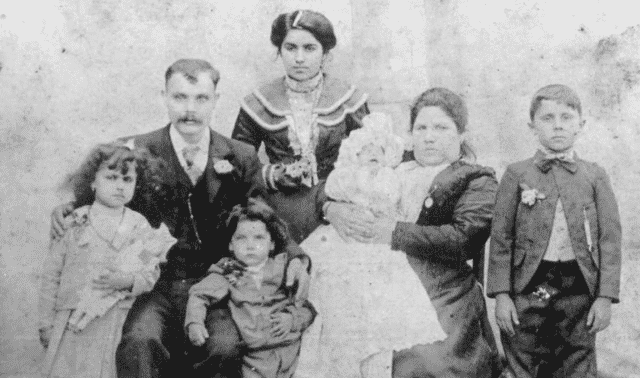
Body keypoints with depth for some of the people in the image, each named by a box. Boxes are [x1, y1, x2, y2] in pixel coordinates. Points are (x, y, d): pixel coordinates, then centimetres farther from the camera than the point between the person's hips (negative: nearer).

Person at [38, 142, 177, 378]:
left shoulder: (141, 227, 5)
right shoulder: (73, 224, 3)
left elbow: (151, 275, 4)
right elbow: (52, 273, 5)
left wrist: (128, 281, -17)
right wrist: (46, 322, 4)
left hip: (118, 322, 0)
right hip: (72, 322, 0)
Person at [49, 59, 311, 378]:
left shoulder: (241, 158, 8)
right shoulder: (136, 151, 3)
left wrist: (295, 257, -6)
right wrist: (69, 208, -7)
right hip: (154, 285, -1)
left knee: (226, 347, -28)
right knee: (140, 343, -31)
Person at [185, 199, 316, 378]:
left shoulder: (284, 269, 5)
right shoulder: (228, 274, 4)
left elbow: (308, 307, 7)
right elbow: (198, 294, -2)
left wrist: (292, 319, -11)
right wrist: (194, 322, -18)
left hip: (293, 349, 1)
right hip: (255, 357, -1)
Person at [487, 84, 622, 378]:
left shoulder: (594, 176, 7)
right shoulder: (516, 175, 4)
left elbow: (610, 239, 3)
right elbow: (501, 238, 1)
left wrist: (605, 296, -5)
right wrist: (501, 295, -6)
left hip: (579, 292, 1)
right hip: (527, 291, -1)